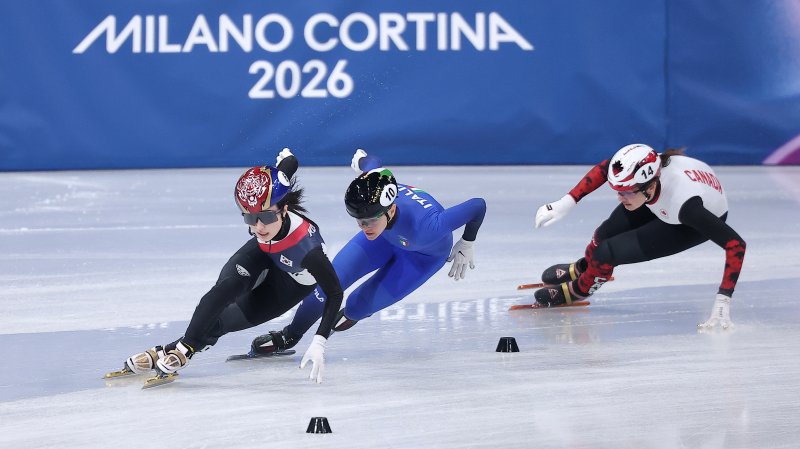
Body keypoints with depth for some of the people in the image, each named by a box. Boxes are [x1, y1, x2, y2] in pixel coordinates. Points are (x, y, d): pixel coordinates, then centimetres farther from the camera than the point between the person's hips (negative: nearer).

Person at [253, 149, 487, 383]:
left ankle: (350, 313, 29)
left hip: (426, 253, -4)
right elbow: (371, 162, -12)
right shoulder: (371, 188, -37)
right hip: (388, 236, 4)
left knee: (363, 304, -9)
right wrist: (361, 158, 13)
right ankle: (290, 335, 17)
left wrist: (465, 246, -19)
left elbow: (478, 206, -38)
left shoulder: (425, 226, -49)